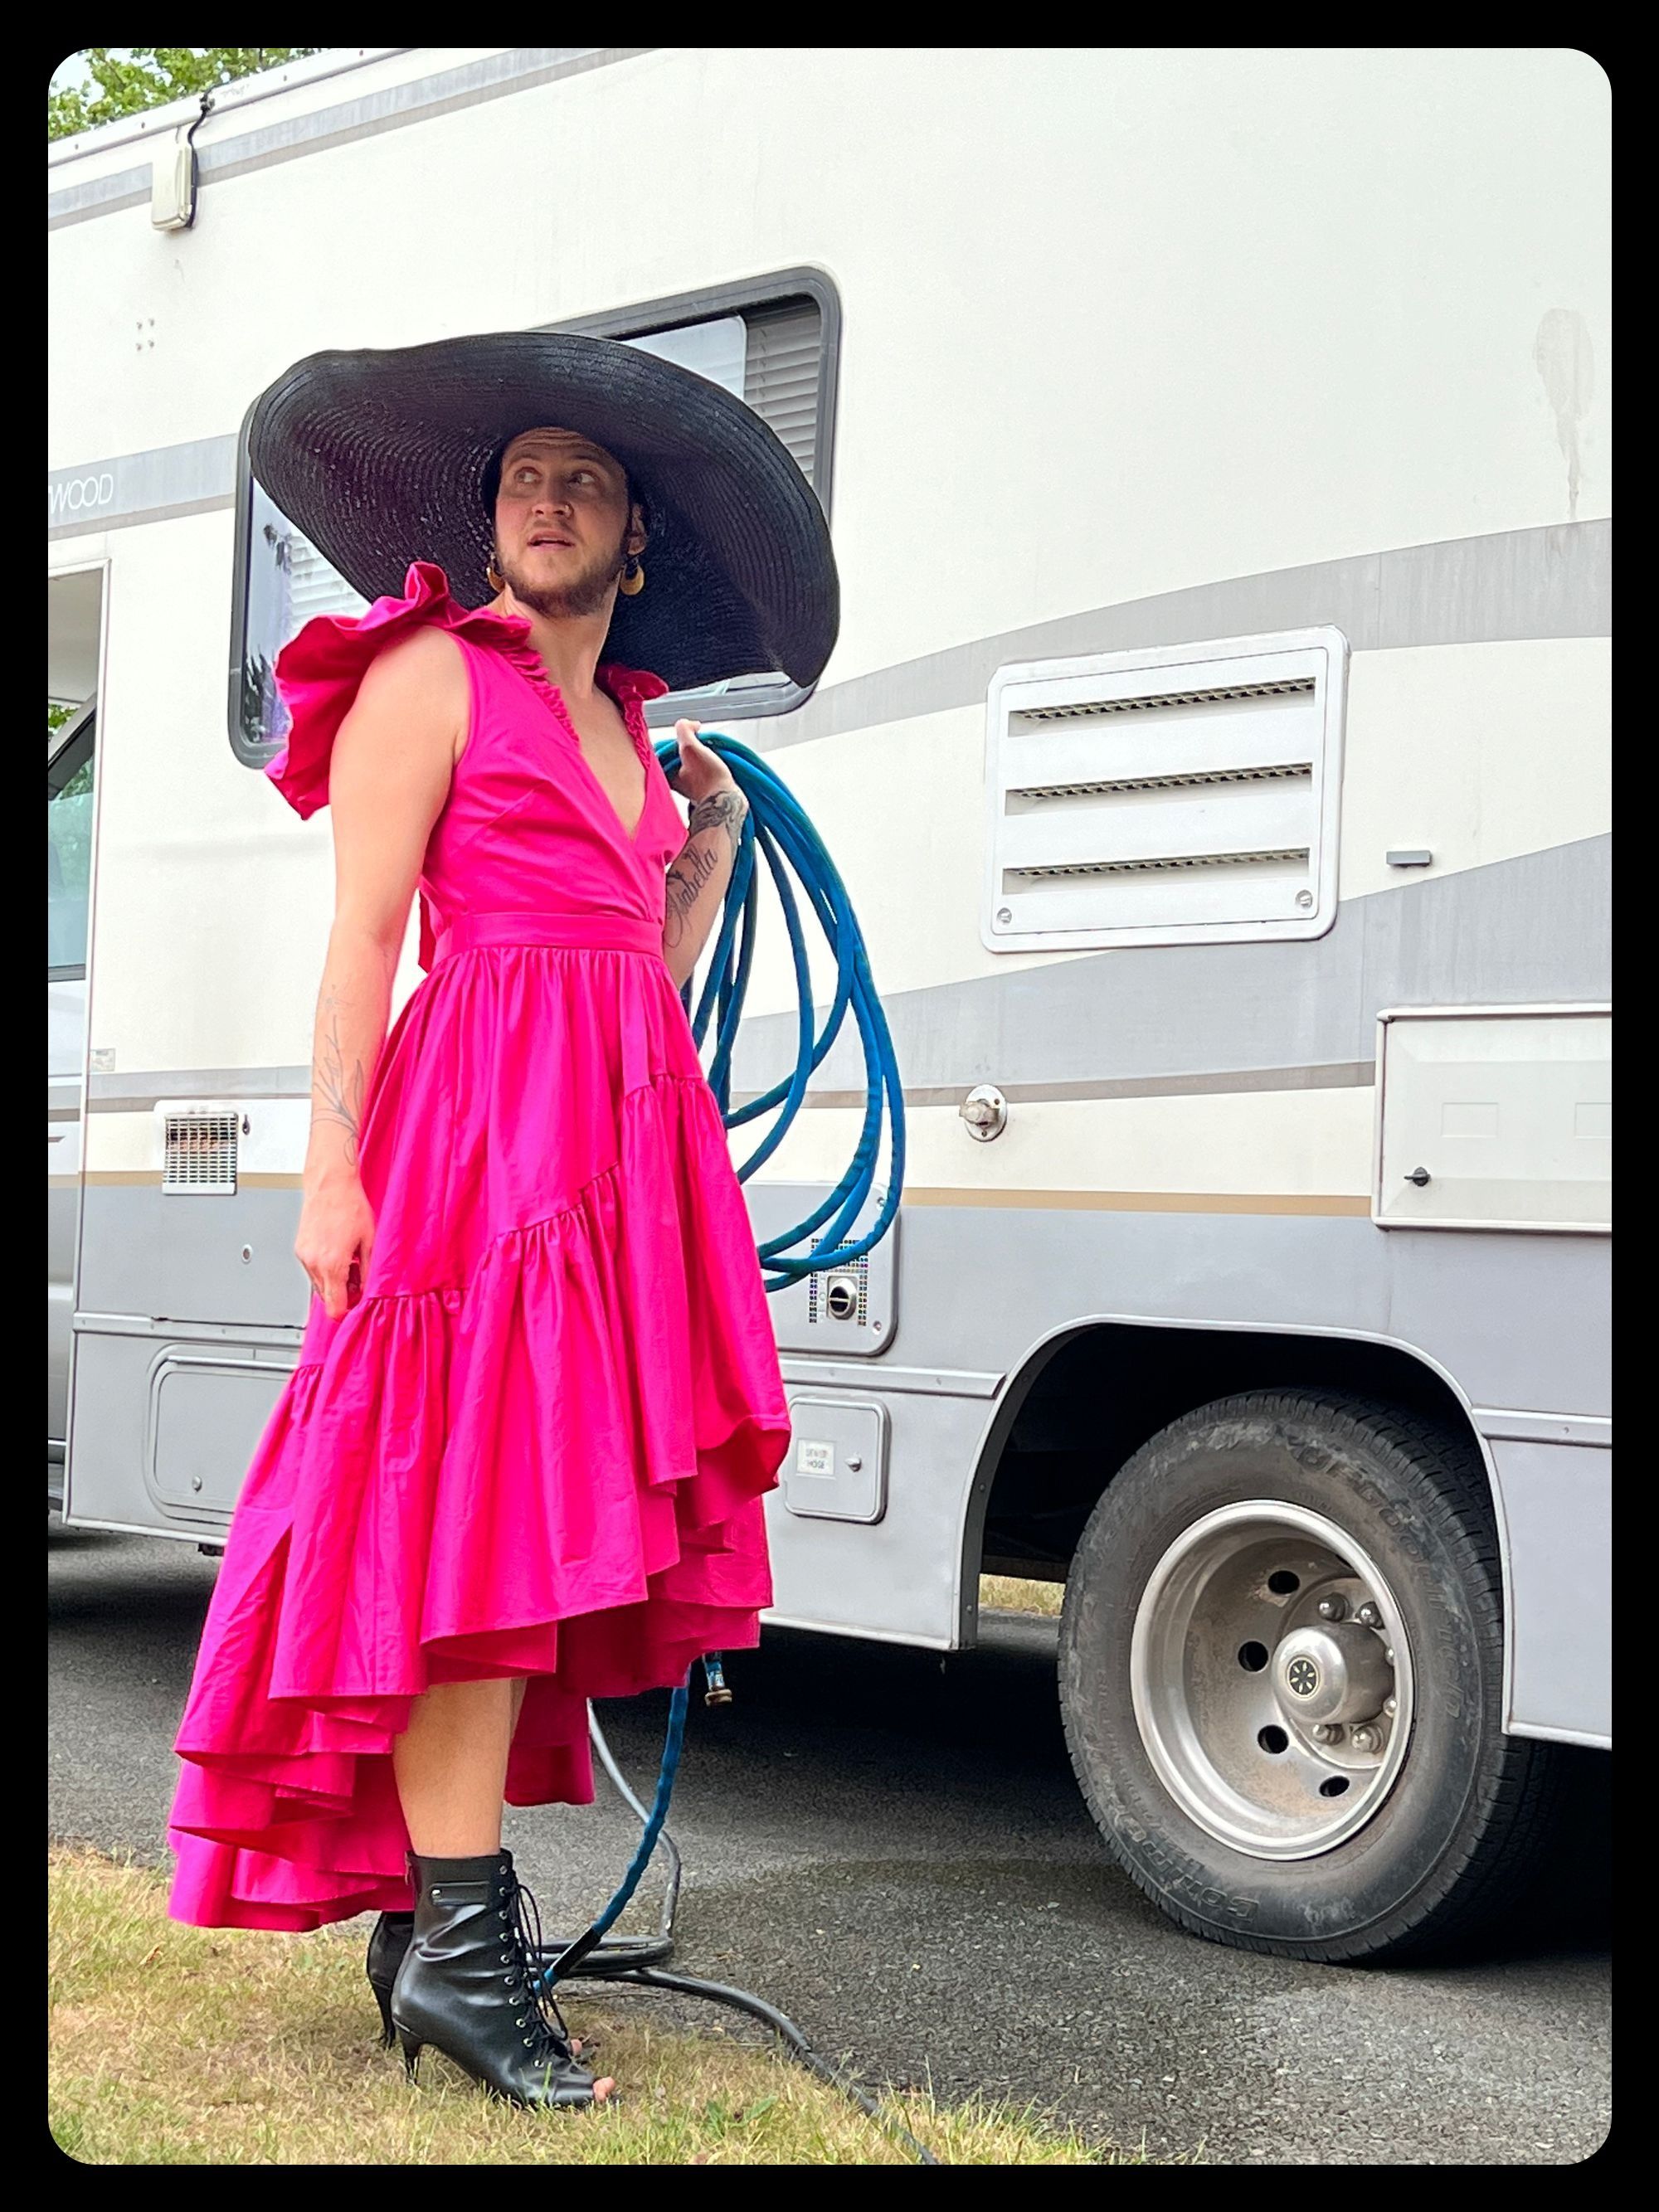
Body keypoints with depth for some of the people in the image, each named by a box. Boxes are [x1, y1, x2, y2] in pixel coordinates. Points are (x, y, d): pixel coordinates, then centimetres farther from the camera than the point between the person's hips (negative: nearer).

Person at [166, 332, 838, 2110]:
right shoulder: (431, 678, 4)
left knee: (553, 1532, 5)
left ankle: (423, 1912, 13)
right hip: (482, 1109, -7)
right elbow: (363, 933, -5)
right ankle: (460, 1942, -10)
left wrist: (711, 852, 17)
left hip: (627, 1125, 7)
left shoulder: (628, 727, 24)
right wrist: (332, 1160, -12)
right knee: (484, 1514, -12)